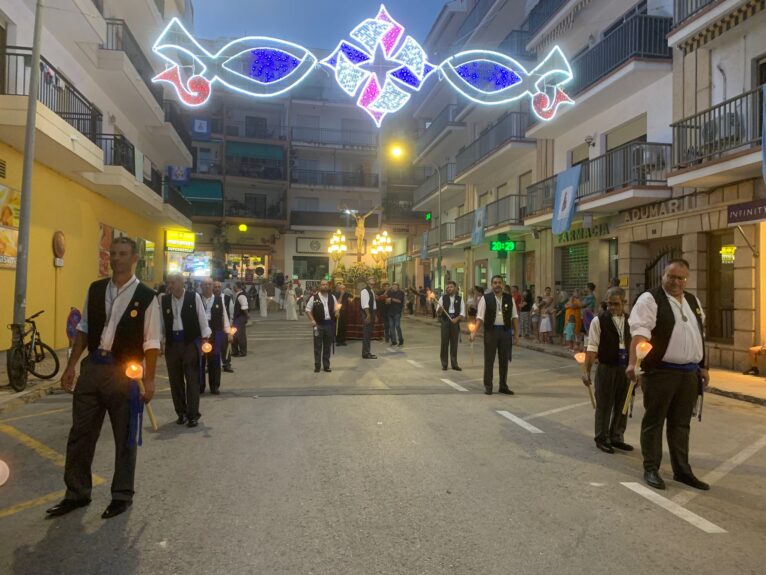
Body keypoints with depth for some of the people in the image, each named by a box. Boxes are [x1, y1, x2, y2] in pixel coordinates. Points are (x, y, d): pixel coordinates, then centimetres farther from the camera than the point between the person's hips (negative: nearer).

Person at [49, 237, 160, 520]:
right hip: (92, 367, 5)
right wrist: (71, 366, 9)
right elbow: (84, 329, 13)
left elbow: (151, 343, -8)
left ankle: (122, 495, 26)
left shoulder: (146, 297, -8)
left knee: (124, 438, 9)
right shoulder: (95, 289, 6)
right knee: (80, 433, 13)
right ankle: (76, 493, 31)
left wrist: (149, 380, -11)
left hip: (124, 372, -4)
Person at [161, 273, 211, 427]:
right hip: (171, 343, 3)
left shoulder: (194, 297, -4)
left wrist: (205, 337, -6)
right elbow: (161, 321, 9)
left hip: (190, 342, -3)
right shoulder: (164, 300, 5)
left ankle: (192, 414, 8)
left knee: (192, 379, -1)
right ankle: (181, 413, 23)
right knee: (175, 380, 10)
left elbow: (202, 317, -1)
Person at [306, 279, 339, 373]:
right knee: (318, 346, 1)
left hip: (330, 324, 3)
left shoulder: (332, 297, 9)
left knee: (327, 346, 9)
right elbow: (308, 309, 0)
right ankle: (317, 366, 10)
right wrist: (312, 320, -8)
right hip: (319, 324, -3)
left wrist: (337, 312, -3)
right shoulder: (314, 297, -3)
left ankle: (326, 365, 18)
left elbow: (336, 308, 19)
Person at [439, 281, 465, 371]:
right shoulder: (443, 298, 3)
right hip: (445, 322, 0)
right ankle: (444, 364, 11)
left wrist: (456, 319, -16)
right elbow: (438, 312, 1)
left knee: (454, 344, 5)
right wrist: (440, 309, -22)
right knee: (444, 343, 1)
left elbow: (462, 313, 1)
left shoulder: (460, 299, 3)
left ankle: (454, 364, 14)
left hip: (455, 322, 0)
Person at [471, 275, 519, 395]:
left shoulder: (509, 298, 6)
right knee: (489, 359, 4)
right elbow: (480, 317, -6)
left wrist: (516, 333, 4)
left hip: (505, 331, 3)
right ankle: (488, 386, 14)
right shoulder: (485, 298, -3)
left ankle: (503, 386, 22)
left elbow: (514, 316, 8)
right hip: (491, 331, -3)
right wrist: (475, 332, -15)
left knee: (504, 360, 10)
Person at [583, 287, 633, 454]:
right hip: (606, 368, -4)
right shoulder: (599, 320, -8)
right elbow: (592, 348, -10)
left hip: (625, 368, 4)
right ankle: (602, 439, 18)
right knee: (604, 405, 4)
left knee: (622, 405, 13)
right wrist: (587, 371, -12)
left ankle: (616, 437, 28)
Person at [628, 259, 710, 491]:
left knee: (681, 423, 15)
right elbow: (640, 332, -22)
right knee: (654, 420, 3)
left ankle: (682, 470, 27)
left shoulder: (693, 301, 15)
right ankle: (651, 469, 15)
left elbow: (699, 336, 22)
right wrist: (633, 362, -33)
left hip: (689, 373, 7)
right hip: (660, 372, -7)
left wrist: (703, 367, 20)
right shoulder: (650, 299, -9)